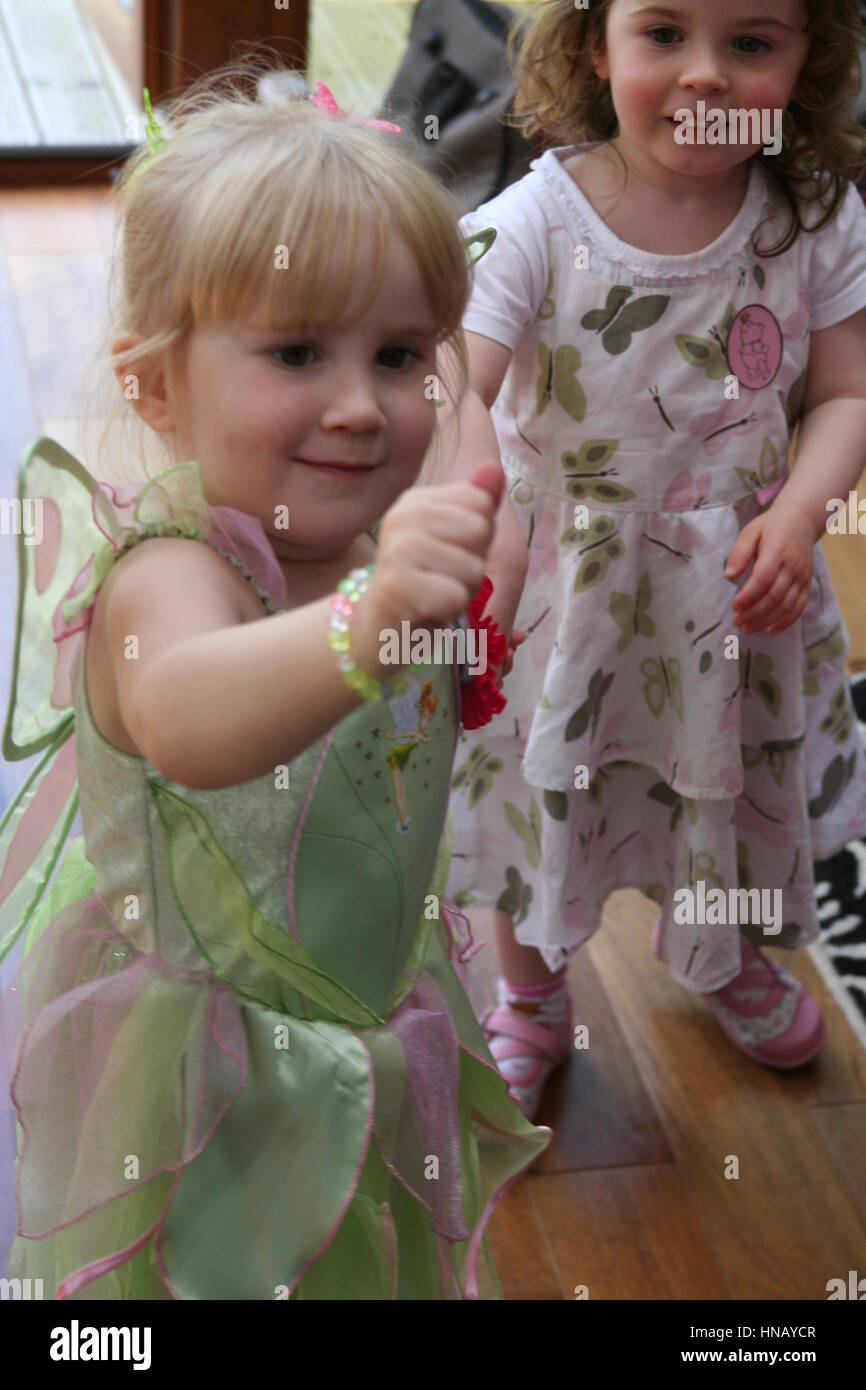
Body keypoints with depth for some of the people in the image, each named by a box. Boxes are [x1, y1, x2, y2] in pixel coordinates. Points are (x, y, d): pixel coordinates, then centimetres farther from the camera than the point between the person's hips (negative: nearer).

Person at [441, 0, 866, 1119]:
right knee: (539, 785, 16)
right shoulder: (539, 218, -19)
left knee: (731, 780, 23)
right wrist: (480, 522, -39)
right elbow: (460, 387, -21)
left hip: (735, 582, 3)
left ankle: (725, 955, 58)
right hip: (559, 578, -2)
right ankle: (529, 997, 46)